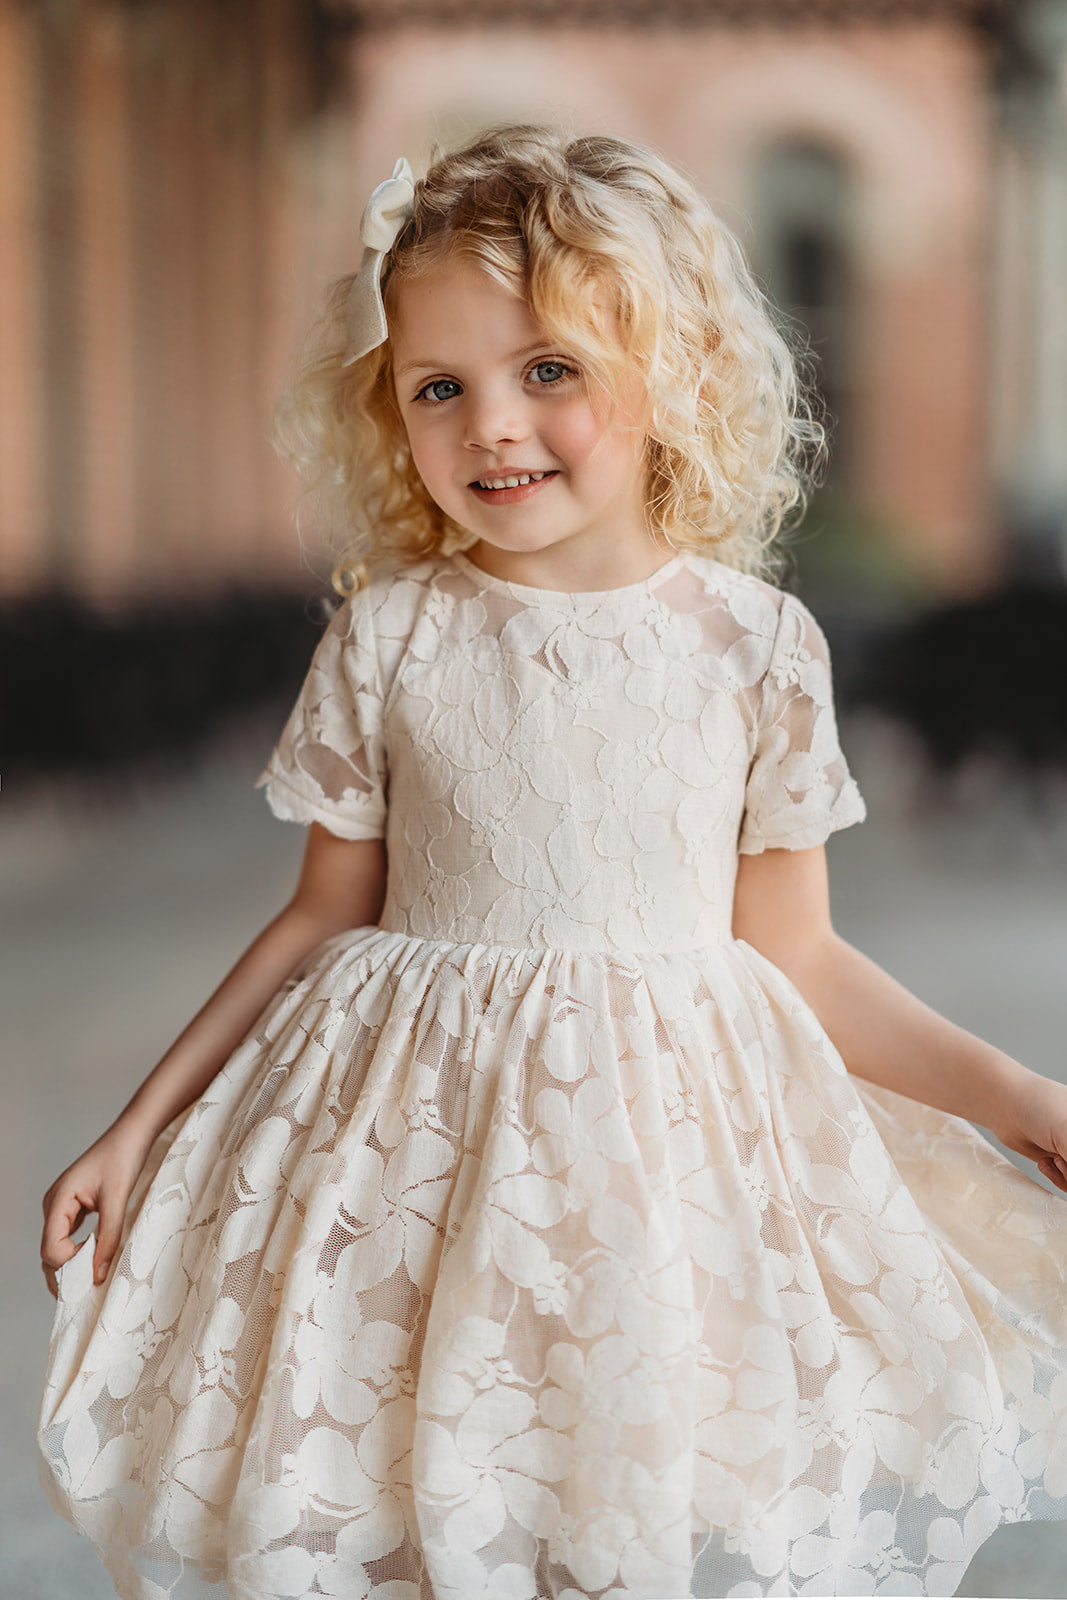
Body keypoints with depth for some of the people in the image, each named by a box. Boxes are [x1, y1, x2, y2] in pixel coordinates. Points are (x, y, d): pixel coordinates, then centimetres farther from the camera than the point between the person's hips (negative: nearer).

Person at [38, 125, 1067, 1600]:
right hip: (422, 1134, 0)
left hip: (678, 1137, 0)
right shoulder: (388, 639, -3)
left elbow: (794, 960, 3)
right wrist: (144, 1123, 5)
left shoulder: (756, 645, -3)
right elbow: (325, 922, 6)